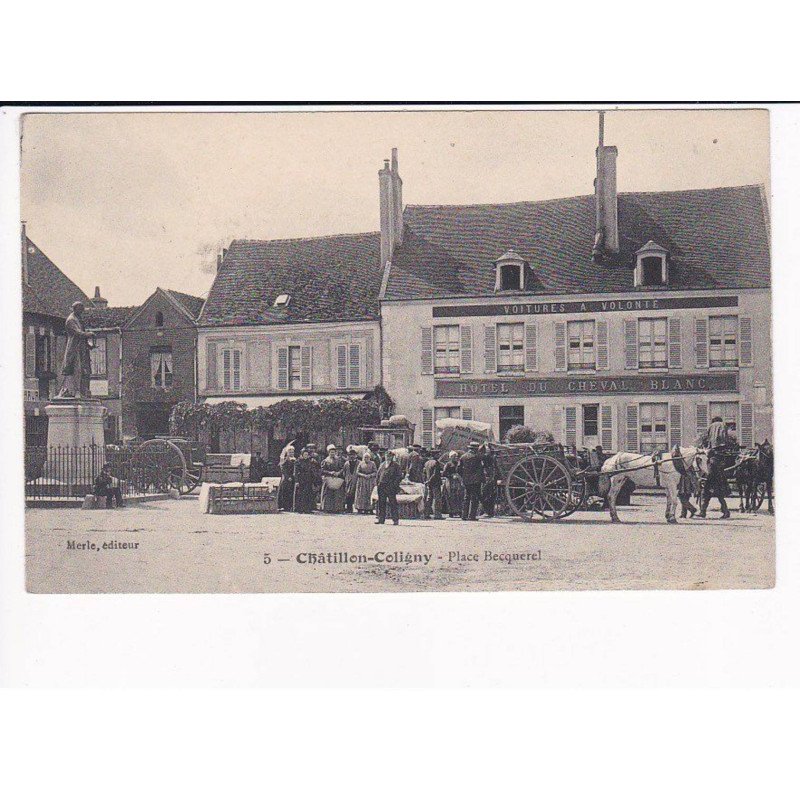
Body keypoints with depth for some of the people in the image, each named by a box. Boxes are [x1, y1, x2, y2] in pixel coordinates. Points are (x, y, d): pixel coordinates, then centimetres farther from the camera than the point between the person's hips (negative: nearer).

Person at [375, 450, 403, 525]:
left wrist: (394, 484, -12)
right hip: (382, 487, 6)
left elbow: (399, 476, -4)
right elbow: (378, 474, 22)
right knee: (381, 503, 8)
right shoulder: (382, 465, 17)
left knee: (392, 504, -5)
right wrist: (379, 482, 9)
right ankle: (381, 519, 15)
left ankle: (396, 520, -1)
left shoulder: (396, 465, -1)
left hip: (391, 488, -5)